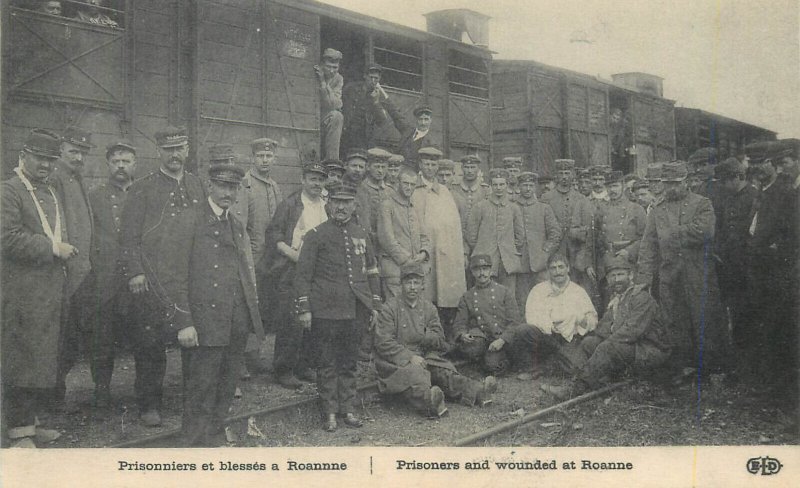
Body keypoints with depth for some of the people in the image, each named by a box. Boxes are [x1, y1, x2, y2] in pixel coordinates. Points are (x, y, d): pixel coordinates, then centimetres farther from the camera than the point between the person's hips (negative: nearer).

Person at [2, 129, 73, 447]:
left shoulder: (51, 193, 19)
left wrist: (65, 250, 9)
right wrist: (51, 248, -18)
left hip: (51, 291, 9)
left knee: (43, 359, 14)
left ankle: (30, 423, 25)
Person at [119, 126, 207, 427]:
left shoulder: (198, 187, 15)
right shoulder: (142, 189, 3)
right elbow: (129, 235, -1)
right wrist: (134, 272, -10)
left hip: (192, 281, 3)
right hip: (152, 283, -3)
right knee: (150, 345, 1)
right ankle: (149, 405, 13)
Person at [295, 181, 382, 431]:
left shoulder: (361, 234, 11)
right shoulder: (316, 234, -2)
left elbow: (372, 270, 17)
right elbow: (303, 274, -3)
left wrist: (374, 304, 13)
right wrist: (304, 308, -8)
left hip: (356, 311, 4)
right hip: (325, 310, -4)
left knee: (349, 362, 12)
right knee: (327, 364, 3)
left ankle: (348, 408, 22)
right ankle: (330, 412, 12)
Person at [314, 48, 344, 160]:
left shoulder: (338, 79, 2)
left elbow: (335, 104, -14)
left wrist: (323, 83, -21)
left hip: (326, 118, 2)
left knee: (336, 116, -28)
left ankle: (332, 159, -25)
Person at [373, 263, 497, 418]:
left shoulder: (429, 308, 14)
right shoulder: (390, 308, -1)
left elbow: (440, 341, 14)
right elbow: (383, 343, -9)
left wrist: (428, 338, -11)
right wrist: (410, 357, -21)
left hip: (424, 358, 5)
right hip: (396, 362, -5)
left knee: (443, 372, -25)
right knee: (414, 375, -37)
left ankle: (476, 391, -46)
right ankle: (430, 403, -66)